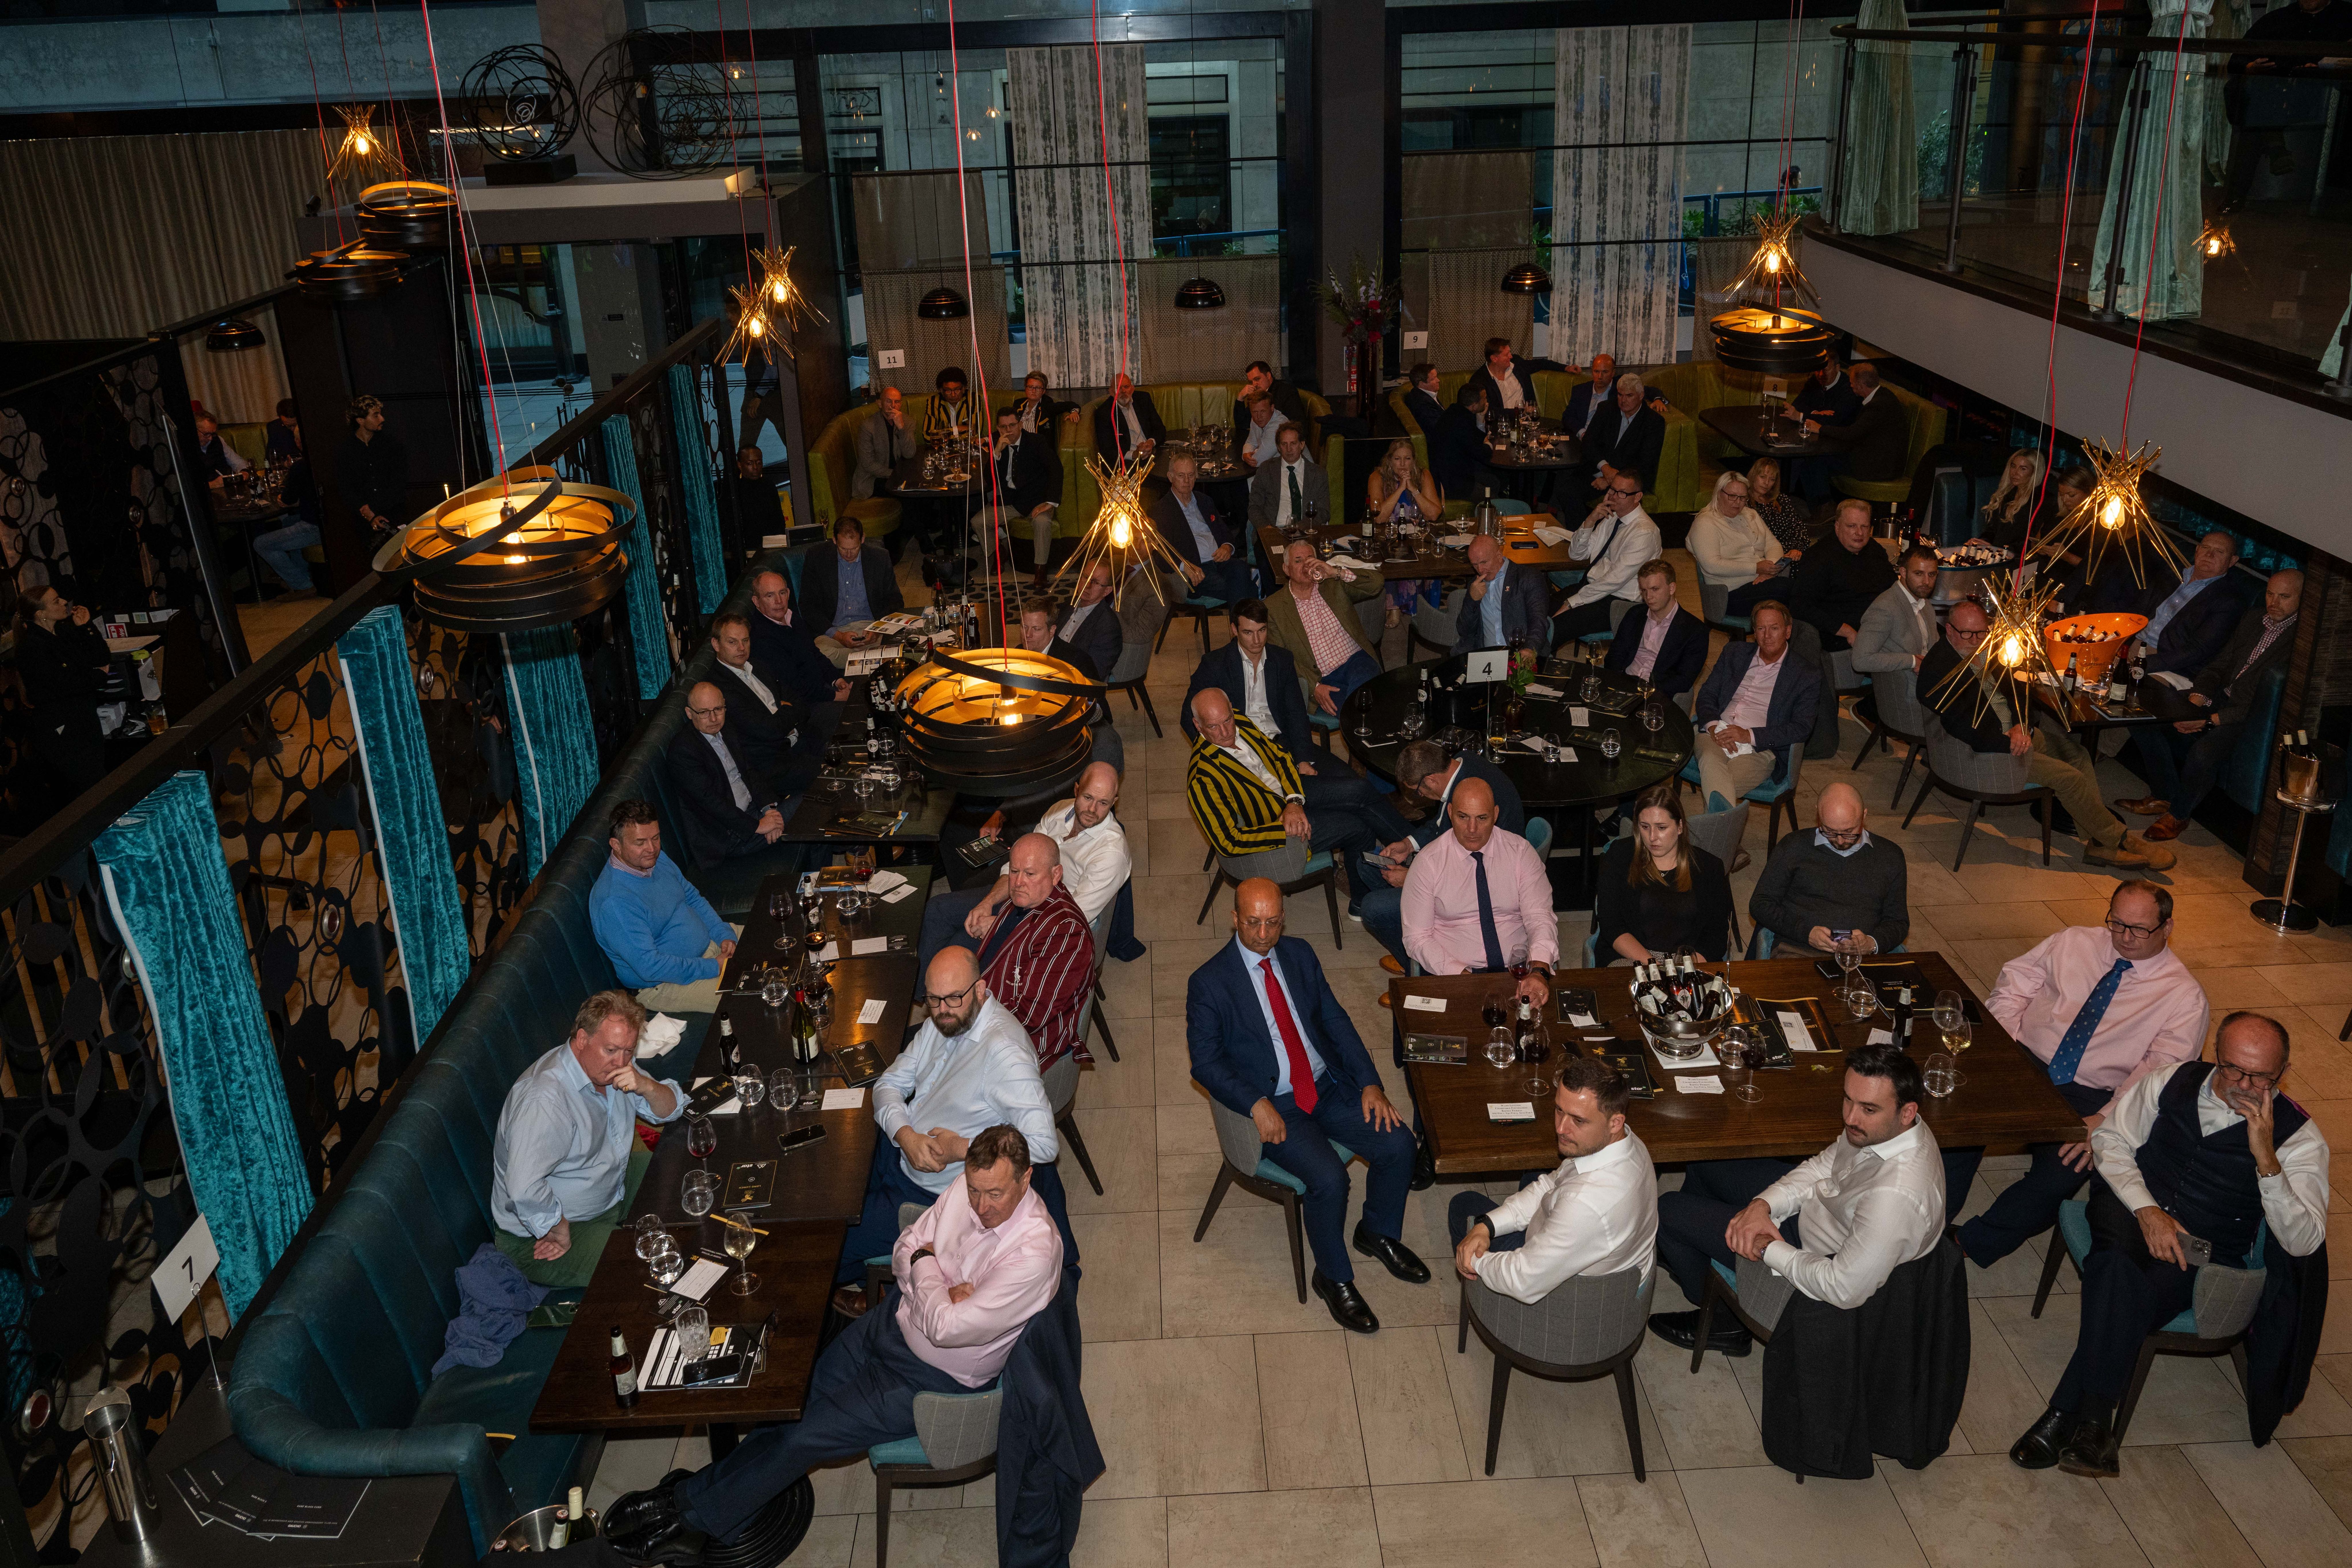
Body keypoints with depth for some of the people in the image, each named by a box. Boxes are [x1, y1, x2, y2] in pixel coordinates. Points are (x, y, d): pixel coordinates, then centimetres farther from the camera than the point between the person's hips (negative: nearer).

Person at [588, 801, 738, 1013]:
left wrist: (725, 935, -3)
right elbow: (649, 967, -30)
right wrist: (713, 968, -24)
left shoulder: (657, 859, -1)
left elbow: (694, 899, 13)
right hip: (662, 983, -9)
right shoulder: (614, 903, -29)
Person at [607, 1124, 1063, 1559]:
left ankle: (691, 1512, 10)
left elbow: (945, 1327, -31)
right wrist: (944, 1293, -17)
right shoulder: (969, 1187, -10)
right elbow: (905, 1248, 2)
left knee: (803, 1434, -6)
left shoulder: (1034, 1253, -32)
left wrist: (925, 1265, -14)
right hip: (896, 1327, 7)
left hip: (936, 1379, -7)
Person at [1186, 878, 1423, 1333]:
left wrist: (1370, 1083, -4)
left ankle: (1379, 1234, 18)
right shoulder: (1209, 983, -12)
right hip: (1275, 1106, -5)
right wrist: (1256, 1105, -22)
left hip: (1328, 1087, 5)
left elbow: (1335, 1020, 7)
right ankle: (1334, 1278, 1)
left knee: (1398, 1145, -11)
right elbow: (1205, 1061, -9)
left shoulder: (1299, 955, 4)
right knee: (1329, 1179, -26)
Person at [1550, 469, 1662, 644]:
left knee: (1554, 629, -25)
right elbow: (1576, 555, 8)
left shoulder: (1645, 533, -18)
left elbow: (1615, 580, -22)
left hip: (1618, 601, -8)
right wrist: (1590, 521, -9)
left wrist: (1572, 603, -20)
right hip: (1591, 584, 8)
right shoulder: (1611, 517, 8)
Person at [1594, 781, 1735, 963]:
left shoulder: (1709, 867, 9)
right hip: (1630, 959, 0)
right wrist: (1650, 964, -14)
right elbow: (1610, 926, 0)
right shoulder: (1618, 858, 6)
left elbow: (1718, 934, 3)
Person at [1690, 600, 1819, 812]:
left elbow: (1802, 727, -1)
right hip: (1716, 738, 1)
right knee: (1711, 762, -38)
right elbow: (1706, 695, 17)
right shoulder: (1734, 653, 22)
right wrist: (1714, 727, -6)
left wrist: (1750, 735, -12)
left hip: (1760, 750, -1)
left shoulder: (1806, 676, 10)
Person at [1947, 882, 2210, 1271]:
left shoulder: (2185, 997, 2)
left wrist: (2104, 1121, -23)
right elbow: (2013, 984, 12)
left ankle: (1970, 1247, -18)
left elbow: (2160, 1071, -9)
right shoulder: (2075, 942, 12)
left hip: (2089, 1097, -2)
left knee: (2063, 1173, -31)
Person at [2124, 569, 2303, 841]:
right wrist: (2194, 703, -6)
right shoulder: (2251, 624, 13)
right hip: (2220, 700, 8)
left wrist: (2211, 720, -22)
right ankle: (2164, 796, 2)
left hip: (2251, 718, -8)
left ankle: (2179, 814, -8)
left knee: (2204, 751, -36)